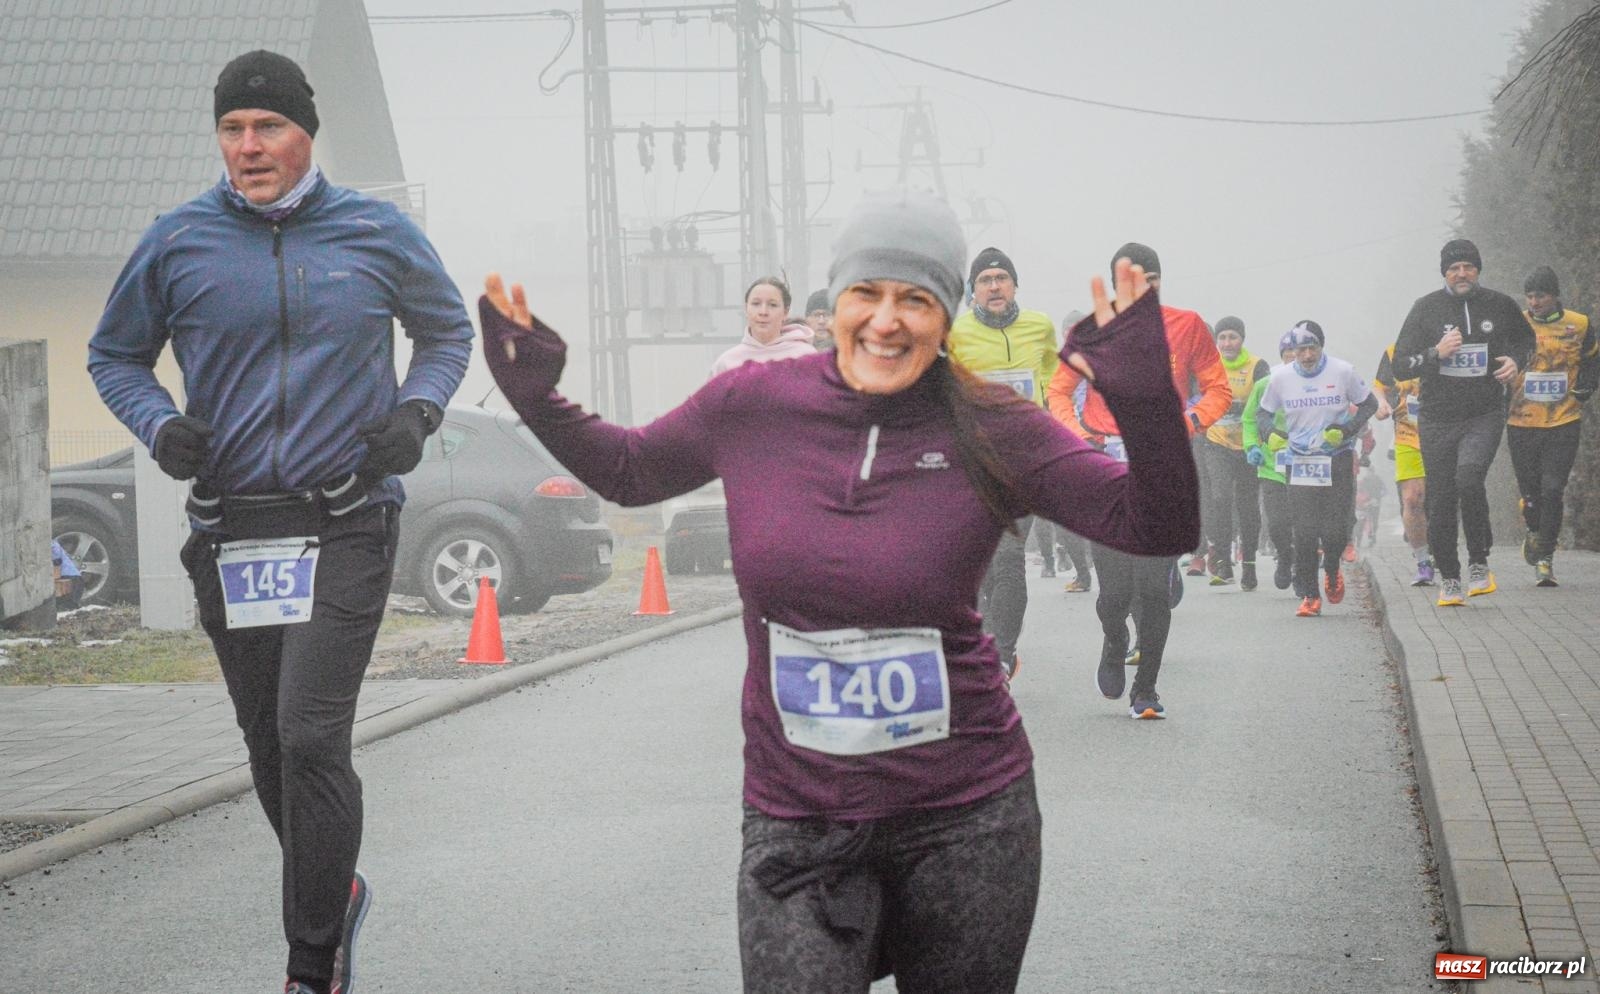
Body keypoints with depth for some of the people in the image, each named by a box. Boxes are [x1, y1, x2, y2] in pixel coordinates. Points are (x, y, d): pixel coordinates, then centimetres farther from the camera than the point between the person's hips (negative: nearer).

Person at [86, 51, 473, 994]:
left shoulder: (378, 233, 1)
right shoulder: (179, 242, 2)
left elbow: (449, 331, 16)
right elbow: (115, 355, 14)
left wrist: (417, 412, -3)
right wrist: (159, 423, -7)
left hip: (347, 526, -3)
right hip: (229, 527, 3)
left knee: (311, 738, -15)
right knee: (270, 746, 12)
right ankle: (336, 894, 38)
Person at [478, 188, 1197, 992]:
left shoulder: (992, 433, -7)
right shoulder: (752, 406, -3)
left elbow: (1159, 527, -8)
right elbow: (629, 472, 16)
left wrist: (1143, 402, -23)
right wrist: (537, 401, 2)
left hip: (964, 820, 0)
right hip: (794, 824, 0)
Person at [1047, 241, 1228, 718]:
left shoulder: (1187, 326, 5)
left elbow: (1218, 390, 11)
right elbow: (1059, 392, 12)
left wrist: (1190, 421, -8)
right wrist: (1078, 434, -6)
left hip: (1164, 466, 0)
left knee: (1155, 586, -5)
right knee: (1114, 590, -6)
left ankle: (1144, 691, 10)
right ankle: (1114, 646, 29)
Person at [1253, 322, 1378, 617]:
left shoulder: (1343, 372, -5)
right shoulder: (1280, 377, -1)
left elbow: (1369, 404, 5)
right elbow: (1262, 412, 12)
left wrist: (1347, 430, -10)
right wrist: (1270, 433, -10)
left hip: (1337, 460, -1)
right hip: (1299, 461, 1)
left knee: (1335, 529, -4)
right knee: (1304, 531, -7)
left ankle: (1332, 571, 29)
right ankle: (1309, 596, 3)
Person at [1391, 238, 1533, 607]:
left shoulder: (1500, 306, 3)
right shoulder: (1426, 308, -2)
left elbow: (1525, 338, 24)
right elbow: (1400, 366, -4)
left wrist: (1516, 360, 2)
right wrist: (1436, 352, -20)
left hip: (1485, 415, -1)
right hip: (1437, 420, 1)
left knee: (1469, 477, -26)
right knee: (1441, 501, 3)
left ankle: (1479, 562, -9)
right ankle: (1448, 578, 20)